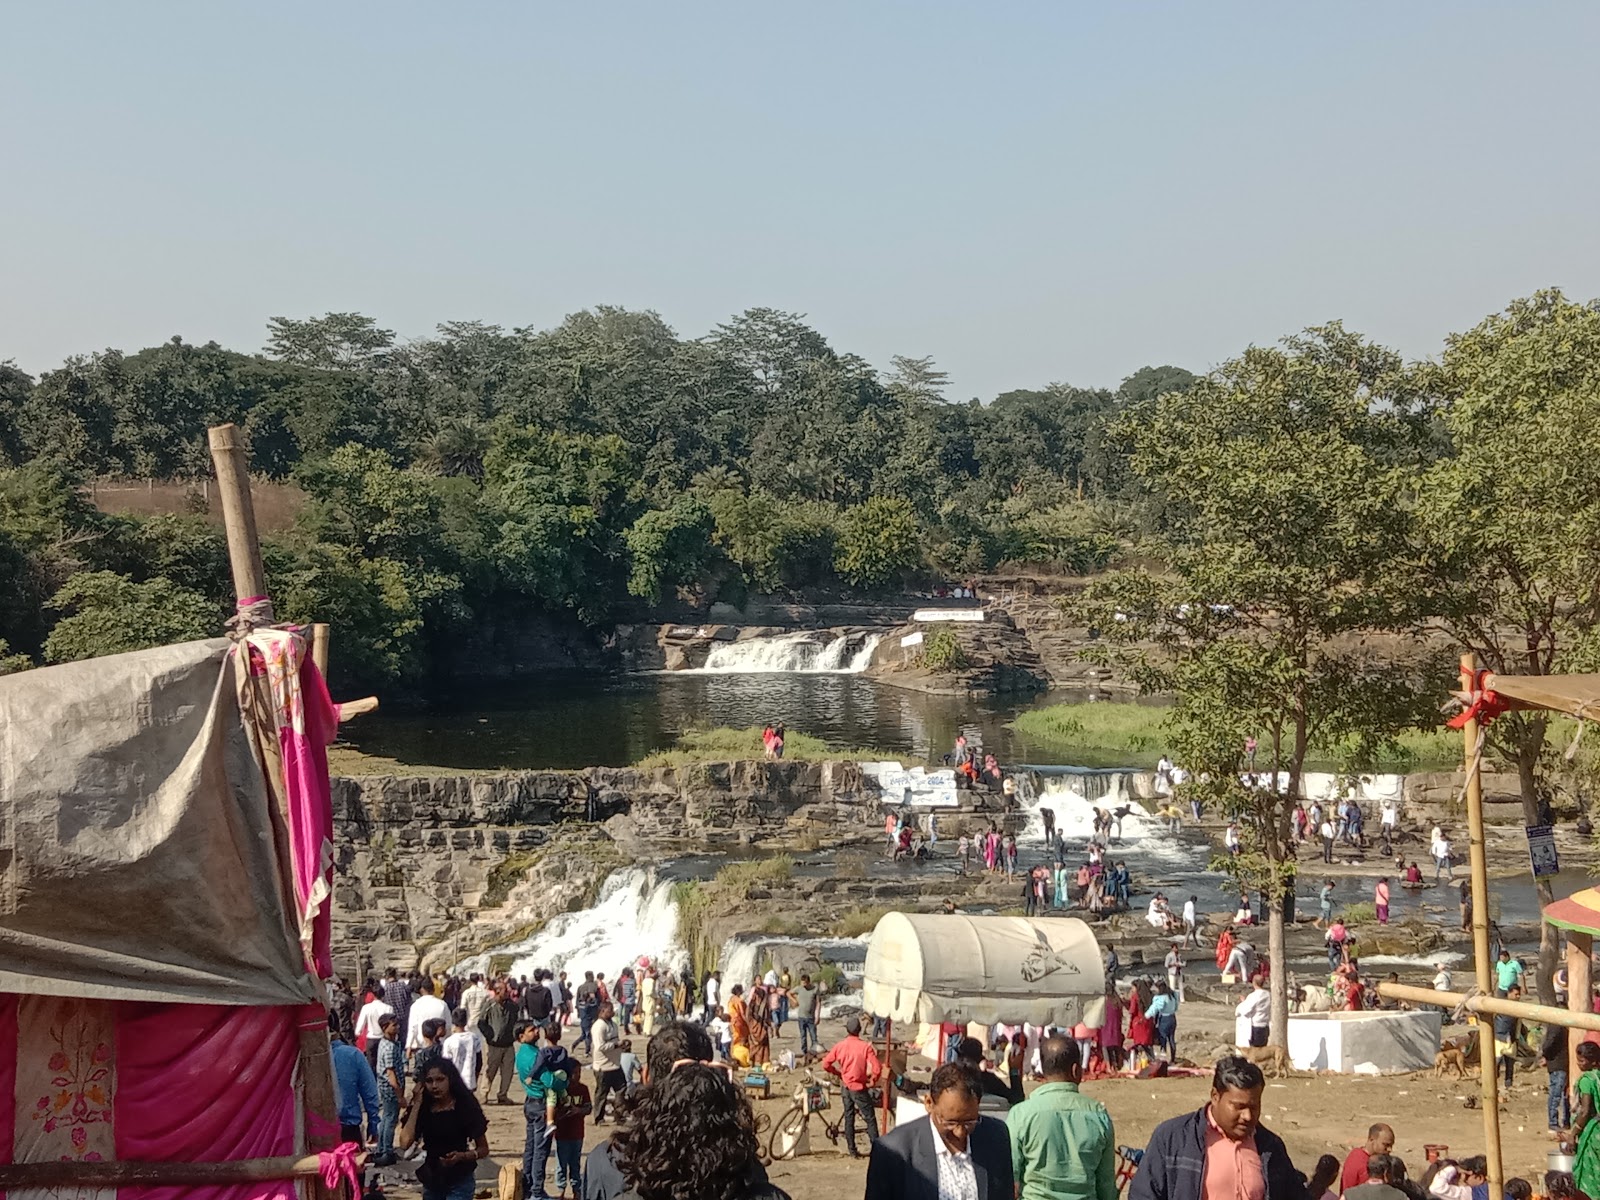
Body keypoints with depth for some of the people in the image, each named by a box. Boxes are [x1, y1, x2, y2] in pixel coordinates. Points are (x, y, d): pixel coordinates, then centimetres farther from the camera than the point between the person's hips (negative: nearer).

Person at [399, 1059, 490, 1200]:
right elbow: (405, 1143, -16)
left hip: (459, 1182, -5)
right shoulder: (423, 1108, -1)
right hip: (431, 1181, 5)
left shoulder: (466, 1107, -11)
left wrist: (463, 1156, -24)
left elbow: (483, 1149, -3)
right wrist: (417, 1104, -13)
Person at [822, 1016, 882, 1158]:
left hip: (845, 1086, 4)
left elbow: (825, 1064, -3)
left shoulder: (840, 1046, -5)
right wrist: (872, 1080, -1)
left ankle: (852, 1150, 16)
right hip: (859, 1088, -4)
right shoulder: (865, 1046, -14)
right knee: (870, 1119, 5)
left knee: (849, 1117, 14)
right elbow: (877, 1068, -20)